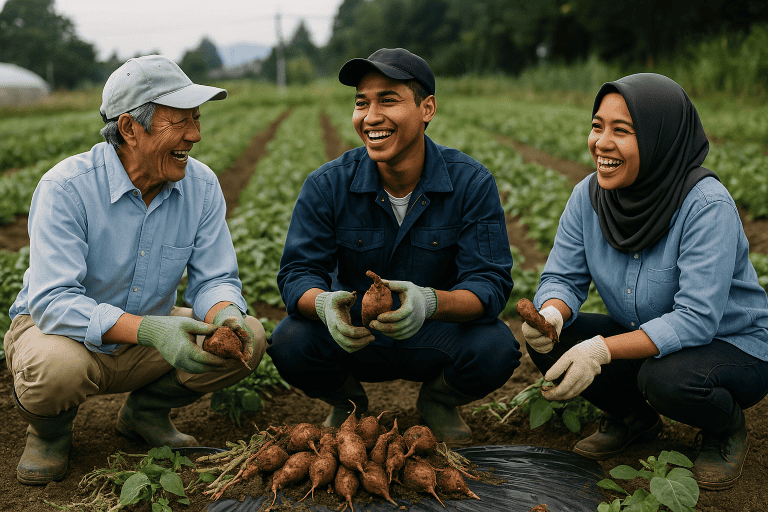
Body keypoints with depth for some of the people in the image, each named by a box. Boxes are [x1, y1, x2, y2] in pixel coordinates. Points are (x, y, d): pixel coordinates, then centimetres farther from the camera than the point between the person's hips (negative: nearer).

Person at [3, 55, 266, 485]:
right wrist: (149, 330, -45)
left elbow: (215, 280, -6)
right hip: (60, 328, -4)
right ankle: (51, 427, 1)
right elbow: (54, 303, -31)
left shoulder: (202, 185, -9)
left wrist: (225, 315, -32)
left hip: (150, 332, 5)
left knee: (248, 338, -16)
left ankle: (145, 411, 9)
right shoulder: (67, 187, -24)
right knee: (57, 367, -39)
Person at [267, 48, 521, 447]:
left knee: (496, 348, -31)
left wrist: (429, 302, -42)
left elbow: (490, 283, -20)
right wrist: (324, 303, -39)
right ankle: (346, 403, 10)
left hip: (436, 338, -1)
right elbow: (298, 272, -13)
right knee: (290, 343, -28)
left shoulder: (471, 183, -15)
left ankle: (438, 402, 8)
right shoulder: (326, 186, -11)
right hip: (351, 339, 1)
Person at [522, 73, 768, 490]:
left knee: (666, 378, -36)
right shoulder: (589, 195, -9)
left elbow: (696, 319, -32)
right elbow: (562, 278, -5)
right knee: (546, 342, -15)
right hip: (642, 338, 6)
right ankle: (633, 419, 12)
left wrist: (603, 350, -41)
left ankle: (727, 428, 2)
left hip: (733, 344, -5)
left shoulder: (706, 204, -27)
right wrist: (551, 314, -30)